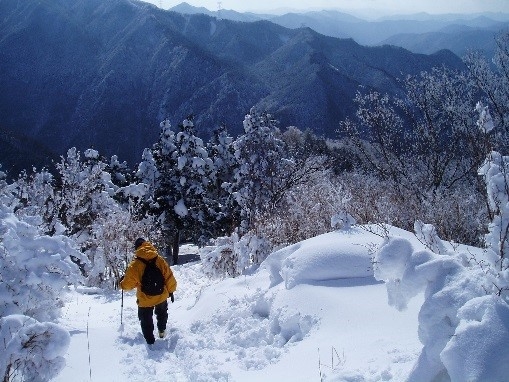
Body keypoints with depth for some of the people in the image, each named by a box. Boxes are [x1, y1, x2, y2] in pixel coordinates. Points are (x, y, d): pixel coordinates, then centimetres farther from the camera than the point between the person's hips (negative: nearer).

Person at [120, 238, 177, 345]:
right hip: (161, 296, 3)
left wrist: (121, 283, 12)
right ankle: (162, 331, 50)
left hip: (145, 300, -3)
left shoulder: (134, 265, -19)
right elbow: (169, 277, -5)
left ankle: (150, 341, 29)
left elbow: (128, 284, -11)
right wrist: (171, 291, 10)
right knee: (162, 312, 34)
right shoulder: (159, 260, -11)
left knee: (146, 321, 20)